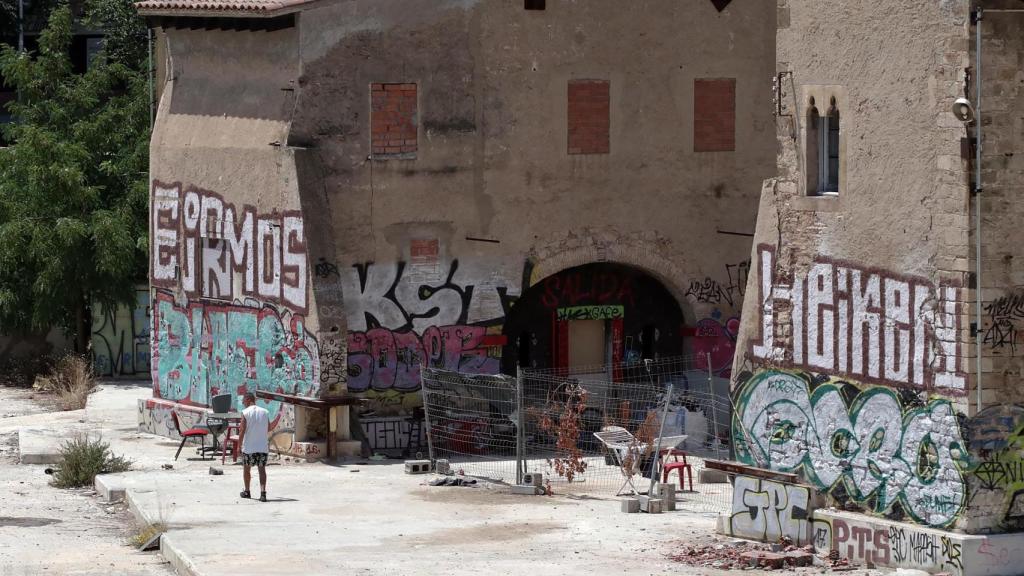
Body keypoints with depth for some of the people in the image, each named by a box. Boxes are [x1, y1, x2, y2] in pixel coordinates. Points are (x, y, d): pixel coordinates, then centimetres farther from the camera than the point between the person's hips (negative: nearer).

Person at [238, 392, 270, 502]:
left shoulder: (245, 412, -7)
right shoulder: (265, 412, 5)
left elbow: (242, 430, -11)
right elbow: (269, 429, 11)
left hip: (249, 446, -3)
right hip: (263, 446, 3)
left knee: (246, 468, 14)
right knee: (262, 469, 1)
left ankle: (247, 492, 25)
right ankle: (263, 493, -11)